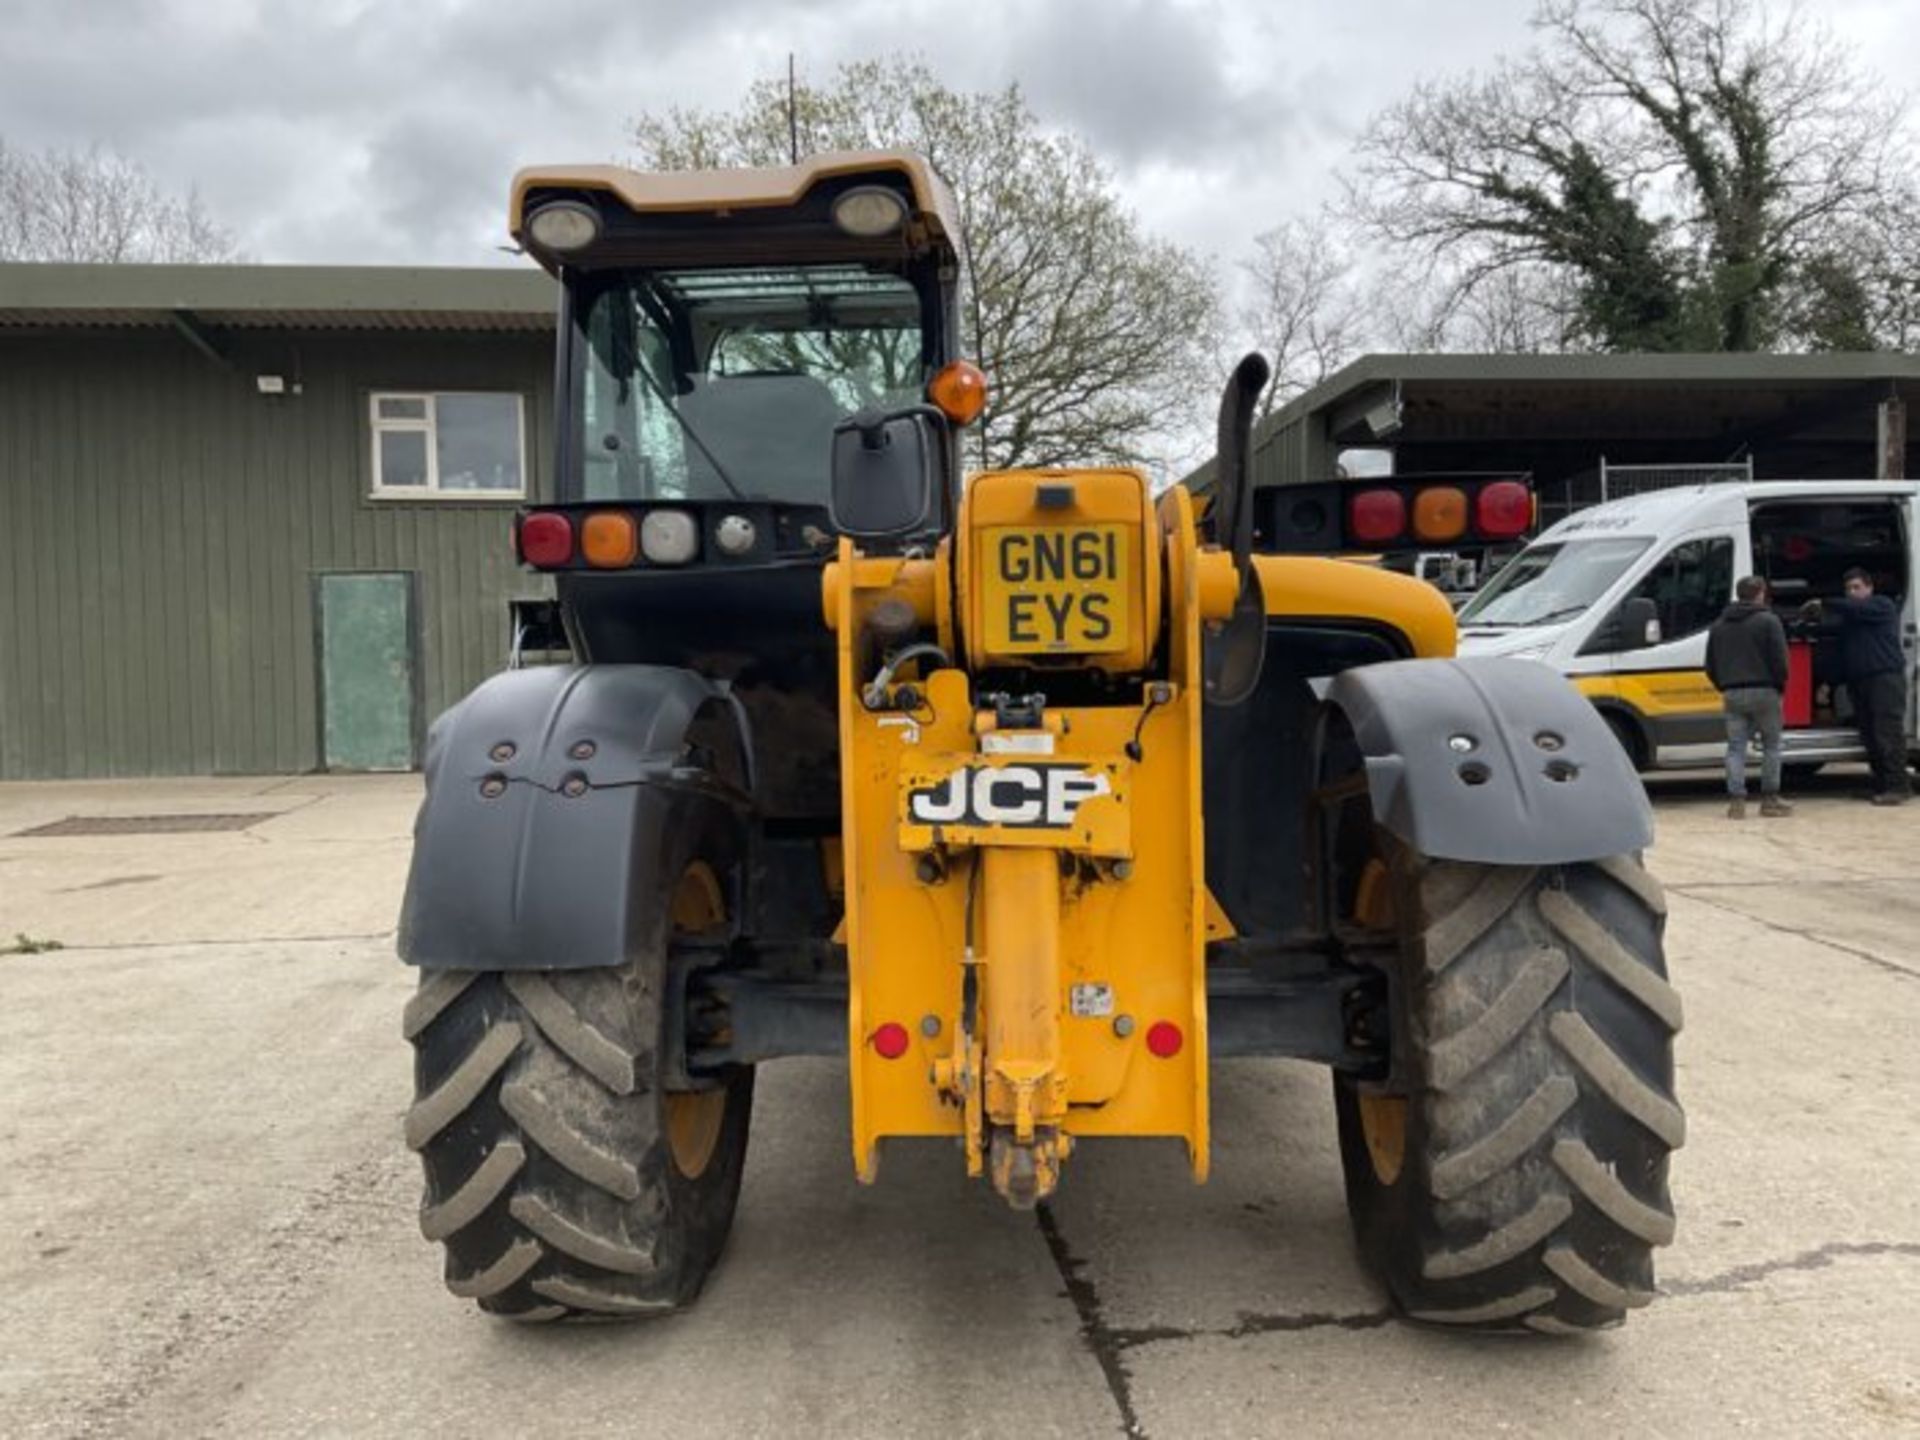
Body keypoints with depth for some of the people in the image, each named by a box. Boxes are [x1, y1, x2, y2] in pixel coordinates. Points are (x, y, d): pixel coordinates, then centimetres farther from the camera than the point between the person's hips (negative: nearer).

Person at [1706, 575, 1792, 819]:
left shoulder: (1718, 625, 14)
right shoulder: (1768, 621, -2)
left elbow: (1710, 665, 15)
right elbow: (1779, 660, -7)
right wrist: (1780, 687, 5)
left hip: (1732, 694, 4)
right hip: (1763, 692, -4)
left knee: (1735, 747, 3)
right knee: (1771, 746, 7)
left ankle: (1736, 801, -5)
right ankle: (1770, 799, 8)